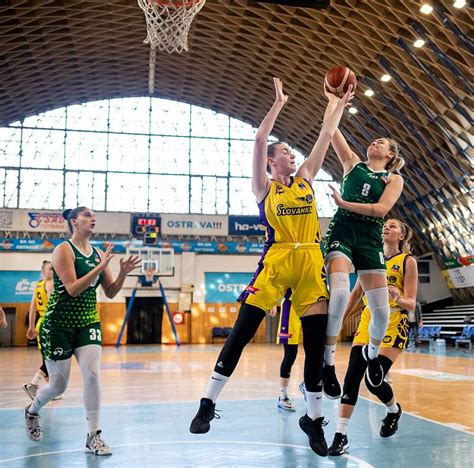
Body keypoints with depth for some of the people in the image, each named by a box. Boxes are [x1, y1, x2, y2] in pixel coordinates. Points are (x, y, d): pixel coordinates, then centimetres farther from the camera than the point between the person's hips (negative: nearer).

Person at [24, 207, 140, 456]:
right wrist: (101, 266, -26)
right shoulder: (64, 250, -11)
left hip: (88, 323, 4)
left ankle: (94, 436, -2)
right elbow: (73, 288, -22)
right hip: (58, 325, -4)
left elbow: (111, 292, 8)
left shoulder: (99, 253, 5)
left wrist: (123, 273, -9)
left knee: (92, 374, -13)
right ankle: (32, 411, 39)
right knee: (58, 385, 7)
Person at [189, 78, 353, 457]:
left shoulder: (305, 179, 17)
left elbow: (326, 136, 20)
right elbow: (260, 139, -4)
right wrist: (279, 102, 0)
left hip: (311, 262, 4)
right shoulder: (264, 186, 8)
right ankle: (208, 403, 7)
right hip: (276, 261, -3)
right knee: (241, 333, -5)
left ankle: (314, 419, 18)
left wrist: (338, 104, 23)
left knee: (316, 342, 3)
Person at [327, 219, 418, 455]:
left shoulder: (407, 261, -4)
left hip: (393, 324, -4)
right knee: (352, 376, -8)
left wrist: (398, 298, -30)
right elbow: (356, 292, 17)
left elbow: (411, 304, -8)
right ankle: (341, 435, -4)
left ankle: (394, 411, 25)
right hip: (368, 321, 4)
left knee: (373, 380, -10)